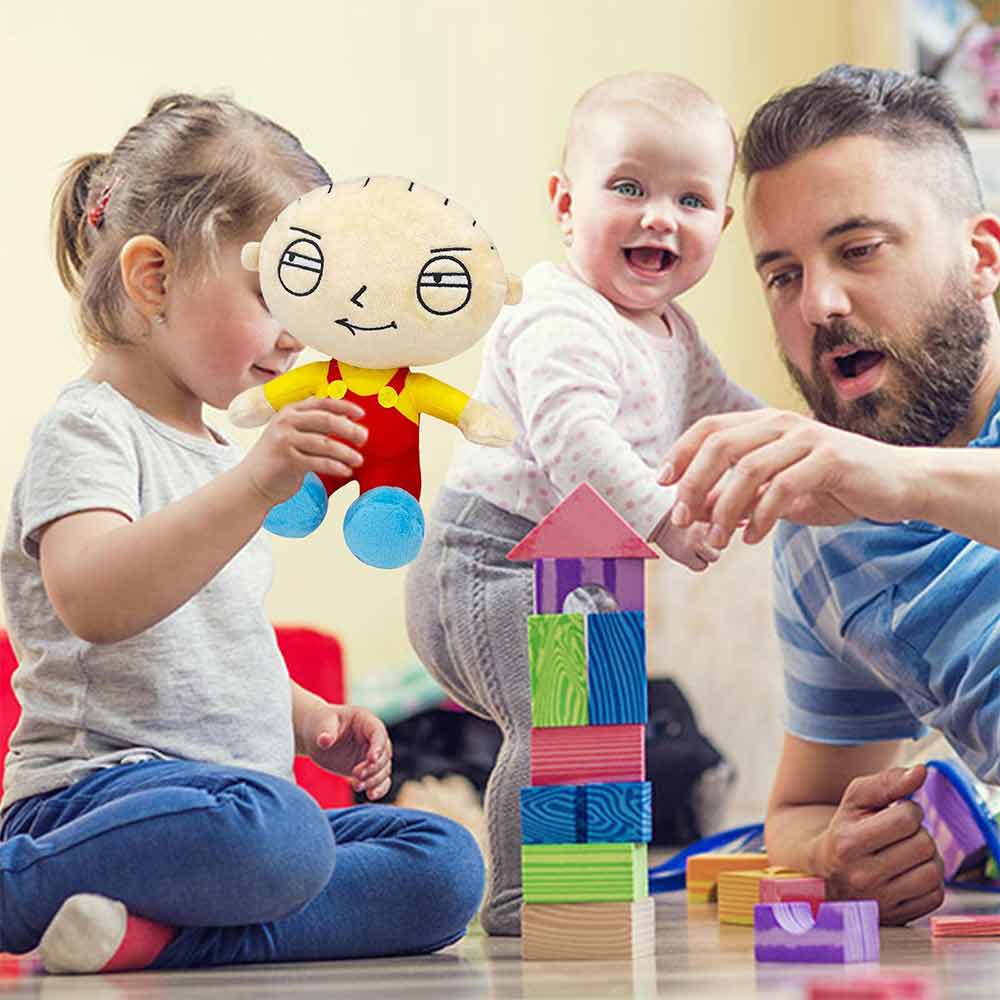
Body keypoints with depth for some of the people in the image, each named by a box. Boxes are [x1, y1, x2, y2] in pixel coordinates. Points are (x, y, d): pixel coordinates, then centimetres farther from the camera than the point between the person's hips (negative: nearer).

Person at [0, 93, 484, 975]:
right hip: (99, 792, -9)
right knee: (274, 830, -39)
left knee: (445, 867, -12)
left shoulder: (216, 453, 24)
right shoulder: (89, 429, -6)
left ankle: (152, 934, -25)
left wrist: (312, 720, 18)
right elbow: (93, 603, -27)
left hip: (227, 787, 9)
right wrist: (258, 484, -35)